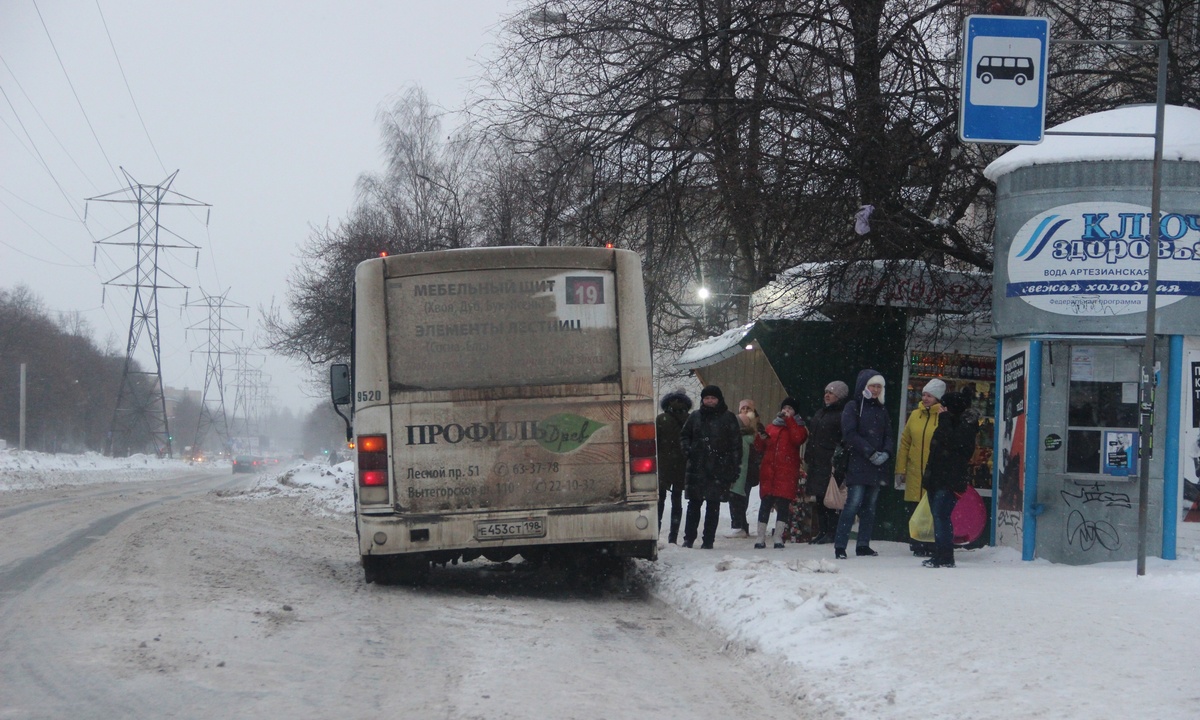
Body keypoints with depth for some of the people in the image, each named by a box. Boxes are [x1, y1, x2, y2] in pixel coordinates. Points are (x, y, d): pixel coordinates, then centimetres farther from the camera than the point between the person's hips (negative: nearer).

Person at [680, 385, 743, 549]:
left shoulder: (728, 418, 3)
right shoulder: (695, 417, 11)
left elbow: (736, 444, 2)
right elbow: (684, 435, 23)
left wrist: (734, 468, -5)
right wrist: (687, 449, 1)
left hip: (718, 469, -3)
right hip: (696, 468, 3)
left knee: (713, 506, 0)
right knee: (694, 504, 6)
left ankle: (708, 540, 5)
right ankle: (688, 538, 12)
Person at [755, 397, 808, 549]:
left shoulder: (798, 427, 11)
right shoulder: (772, 426, 18)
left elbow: (798, 439, -12)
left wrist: (789, 420, -10)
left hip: (787, 472, -2)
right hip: (769, 471, 2)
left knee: (783, 504, -5)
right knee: (765, 503, -1)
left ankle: (778, 537, 0)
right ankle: (761, 537, 1)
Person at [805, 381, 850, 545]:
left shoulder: (842, 415, -7)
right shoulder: (819, 413, 21)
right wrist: (808, 456, 20)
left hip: (831, 463, -9)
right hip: (817, 463, 9)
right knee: (820, 499, 10)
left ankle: (831, 532, -6)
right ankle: (822, 531, 15)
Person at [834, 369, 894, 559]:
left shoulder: (881, 410, 17)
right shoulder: (852, 407, 0)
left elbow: (888, 435, 15)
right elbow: (850, 434, -9)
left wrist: (886, 452, -6)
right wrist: (870, 452, -15)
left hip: (877, 466, 6)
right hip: (857, 466, -6)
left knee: (870, 506, 6)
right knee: (853, 504, -12)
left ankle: (863, 544, 11)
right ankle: (840, 546, -11)